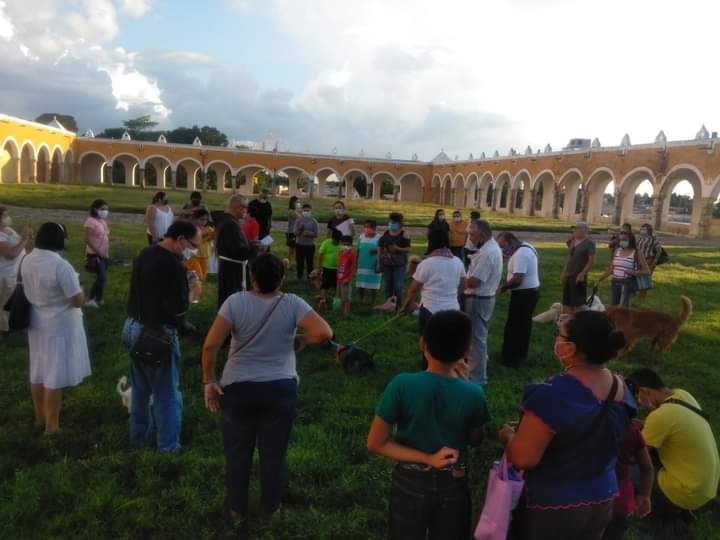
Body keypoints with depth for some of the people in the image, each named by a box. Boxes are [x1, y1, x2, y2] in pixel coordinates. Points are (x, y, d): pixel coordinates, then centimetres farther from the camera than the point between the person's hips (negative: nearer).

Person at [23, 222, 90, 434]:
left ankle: (40, 416, 36)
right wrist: (80, 293, -2)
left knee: (38, 371, 20)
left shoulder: (27, 261, -2)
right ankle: (52, 425, 14)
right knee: (55, 375, 3)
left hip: (36, 323, 8)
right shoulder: (61, 266, -26)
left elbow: (32, 289, 12)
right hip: (60, 326, -8)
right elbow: (78, 301, -22)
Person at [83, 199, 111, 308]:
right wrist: (98, 252, -19)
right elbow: (88, 240, -19)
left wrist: (107, 253, 12)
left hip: (104, 255, 8)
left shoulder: (103, 221, 12)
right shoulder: (91, 221, -15)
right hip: (95, 255, -8)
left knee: (102, 277, 11)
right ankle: (90, 299, 0)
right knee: (102, 277, -12)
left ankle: (98, 299, 21)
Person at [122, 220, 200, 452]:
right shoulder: (173, 266, -23)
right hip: (158, 334, -9)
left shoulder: (144, 254, 5)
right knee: (167, 393, 5)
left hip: (134, 327, 9)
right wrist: (192, 292, -6)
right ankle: (168, 448, 14)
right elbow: (179, 309, -24)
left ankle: (139, 438, 35)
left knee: (141, 388, 22)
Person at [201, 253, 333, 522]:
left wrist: (209, 381, -4)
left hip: (238, 388, 0)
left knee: (238, 452, 19)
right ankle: (270, 508, 33)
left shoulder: (235, 302, -12)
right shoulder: (292, 303, -10)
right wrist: (298, 342, -2)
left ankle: (236, 509, 35)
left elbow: (210, 345, -16)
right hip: (280, 389, 0)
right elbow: (324, 332, -19)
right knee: (274, 453, 17)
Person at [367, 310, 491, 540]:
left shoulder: (402, 385, -22)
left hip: (410, 483, -1)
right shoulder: (473, 394, -19)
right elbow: (475, 440, 1)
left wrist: (426, 458, -15)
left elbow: (375, 443, -17)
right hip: (453, 485, 1)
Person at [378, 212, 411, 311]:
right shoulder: (385, 234, 6)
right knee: (388, 286, 11)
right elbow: (380, 249, 9)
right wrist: (379, 262, 5)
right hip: (387, 264, 3)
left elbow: (408, 249, -5)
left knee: (398, 287, -7)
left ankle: (399, 307, 5)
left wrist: (398, 249, -21)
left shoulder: (404, 234, -3)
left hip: (399, 264, -3)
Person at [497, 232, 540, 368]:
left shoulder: (520, 254, -23)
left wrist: (503, 287, -14)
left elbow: (517, 279, -29)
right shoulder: (526, 247, 10)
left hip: (523, 293, -11)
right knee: (524, 325, 19)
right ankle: (521, 354, 31)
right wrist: (508, 257, 1)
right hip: (532, 290, 11)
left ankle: (511, 359, 6)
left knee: (513, 327, -2)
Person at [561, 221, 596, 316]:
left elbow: (591, 260, -15)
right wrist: (564, 273, 13)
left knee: (578, 302, -2)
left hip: (579, 277, -8)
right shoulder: (572, 241, 12)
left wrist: (582, 274, -20)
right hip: (568, 276, 8)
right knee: (567, 301, 12)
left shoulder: (589, 243, -10)